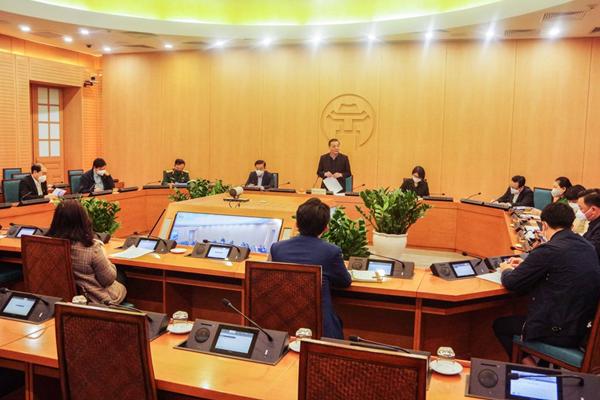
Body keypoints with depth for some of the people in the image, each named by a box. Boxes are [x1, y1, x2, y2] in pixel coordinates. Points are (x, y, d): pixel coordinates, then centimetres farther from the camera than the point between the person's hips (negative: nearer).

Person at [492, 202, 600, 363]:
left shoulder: (549, 250, -21)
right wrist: (526, 264, 25)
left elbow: (511, 283, -11)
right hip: (583, 329, 8)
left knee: (500, 324, 17)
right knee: (519, 317, 31)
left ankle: (527, 366, 14)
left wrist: (506, 270, 11)